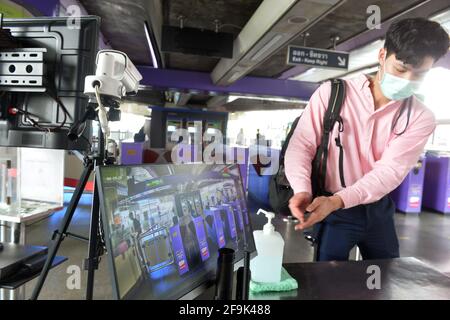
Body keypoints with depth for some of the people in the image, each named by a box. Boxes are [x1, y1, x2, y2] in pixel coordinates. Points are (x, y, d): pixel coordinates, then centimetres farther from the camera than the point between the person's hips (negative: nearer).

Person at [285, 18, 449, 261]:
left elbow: (390, 170, -18)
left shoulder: (421, 118, -5)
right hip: (331, 208, -3)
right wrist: (302, 191, -33)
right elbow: (301, 144, -14)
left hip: (379, 210, 4)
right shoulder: (332, 93, -10)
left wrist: (337, 200, -33)